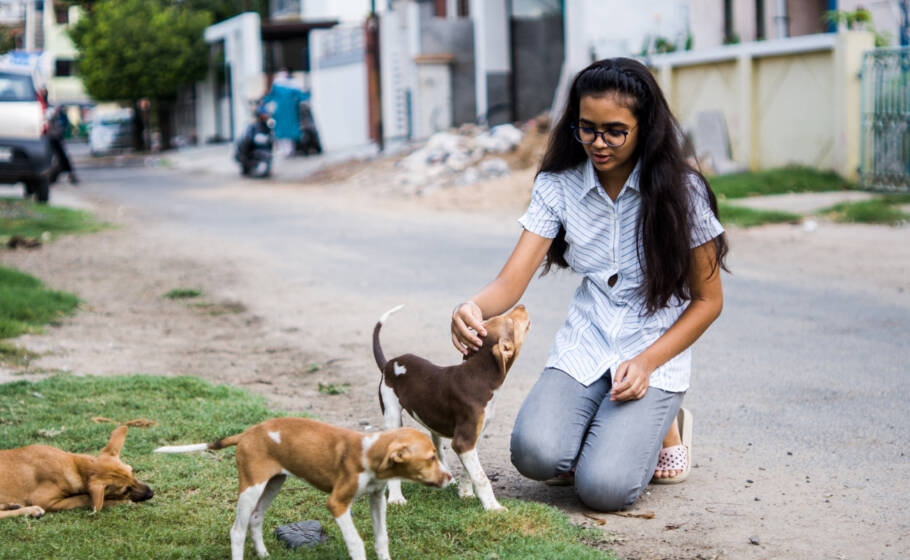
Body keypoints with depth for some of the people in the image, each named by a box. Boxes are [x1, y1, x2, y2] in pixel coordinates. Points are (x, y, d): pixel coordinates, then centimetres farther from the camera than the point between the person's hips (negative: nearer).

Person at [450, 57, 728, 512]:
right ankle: (610, 429, 10)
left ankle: (659, 429, 11)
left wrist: (647, 362, -15)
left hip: (655, 353, -2)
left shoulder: (681, 191, -8)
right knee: (536, 454, -26)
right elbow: (512, 280, -9)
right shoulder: (557, 186, -1)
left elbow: (708, 300, -1)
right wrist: (473, 308, -33)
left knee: (604, 487, -23)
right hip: (583, 349, 3)